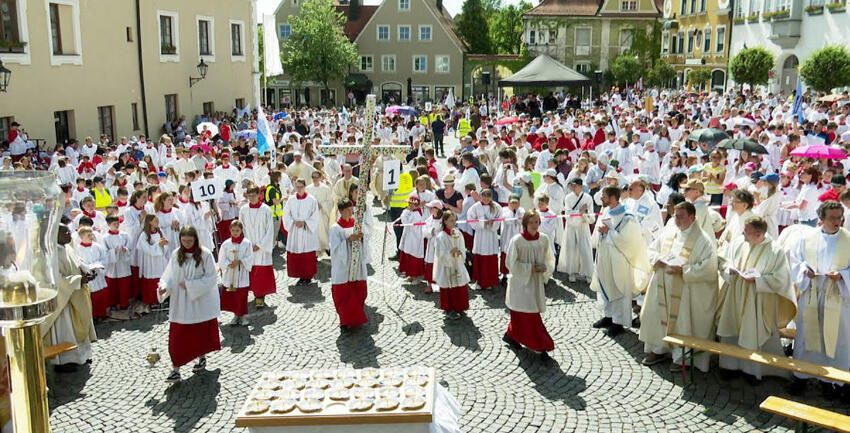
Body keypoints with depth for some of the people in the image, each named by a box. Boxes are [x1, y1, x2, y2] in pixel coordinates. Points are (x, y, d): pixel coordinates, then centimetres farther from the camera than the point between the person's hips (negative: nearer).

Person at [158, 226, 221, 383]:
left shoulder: (205, 254, -11)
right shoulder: (176, 254, 0)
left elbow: (211, 277, -12)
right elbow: (169, 275, 4)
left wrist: (190, 285, -17)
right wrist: (164, 286, -17)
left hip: (201, 301, -2)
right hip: (180, 303, 2)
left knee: (202, 332, 14)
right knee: (177, 335, -2)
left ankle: (202, 358, 37)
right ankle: (176, 370, 2)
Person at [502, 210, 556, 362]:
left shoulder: (543, 239, -2)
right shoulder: (517, 240, -15)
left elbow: (550, 259, 9)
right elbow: (512, 264, -12)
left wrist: (544, 267, -12)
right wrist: (530, 268, -17)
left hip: (537, 281, 5)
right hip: (521, 282, -5)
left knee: (520, 315, 14)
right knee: (530, 315, -4)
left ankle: (511, 336, 36)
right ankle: (541, 347, 7)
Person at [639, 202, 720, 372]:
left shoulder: (702, 240, -12)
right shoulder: (668, 233, 5)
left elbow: (707, 268, -18)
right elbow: (652, 250, 14)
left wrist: (683, 269, -22)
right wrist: (660, 260, -7)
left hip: (686, 292, -6)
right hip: (663, 288, 6)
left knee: (682, 321, 0)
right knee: (660, 317, 11)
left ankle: (681, 357, 15)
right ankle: (659, 350, 27)